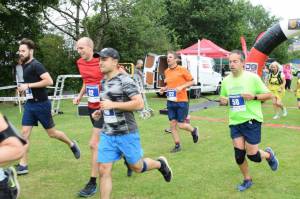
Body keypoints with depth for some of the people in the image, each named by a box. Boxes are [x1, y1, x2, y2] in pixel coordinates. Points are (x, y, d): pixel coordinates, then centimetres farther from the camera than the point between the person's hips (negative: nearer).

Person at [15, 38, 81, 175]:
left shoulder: (36, 65, -17)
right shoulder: (24, 66, 9)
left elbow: (49, 81, -28)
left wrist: (28, 85, -25)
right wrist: (23, 88, 9)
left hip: (41, 104, -7)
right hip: (29, 104, 8)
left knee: (52, 133, 6)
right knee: (25, 133, 0)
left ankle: (72, 144, 32)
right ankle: (23, 165, 5)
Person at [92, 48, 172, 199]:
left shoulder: (125, 81, -14)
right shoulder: (103, 82, 10)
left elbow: (139, 104, -23)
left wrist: (112, 105, -25)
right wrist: (100, 112, 5)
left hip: (126, 134, -6)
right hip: (107, 134, 6)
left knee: (137, 167, 12)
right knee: (103, 171, 1)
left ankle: (160, 164, 41)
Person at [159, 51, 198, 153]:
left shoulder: (182, 70, -8)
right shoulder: (166, 72, 8)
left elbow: (192, 81, -3)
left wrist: (181, 87, -17)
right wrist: (164, 88, 2)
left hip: (182, 101, -5)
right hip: (170, 101, 5)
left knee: (180, 125, -3)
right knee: (172, 124, 4)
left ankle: (194, 130, 29)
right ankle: (177, 145, 18)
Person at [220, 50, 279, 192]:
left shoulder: (252, 77, -11)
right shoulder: (226, 80, 3)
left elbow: (269, 95, -5)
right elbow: (223, 98, 18)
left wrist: (254, 96, -22)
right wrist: (223, 101, -5)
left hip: (251, 121, -4)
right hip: (235, 122, 4)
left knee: (252, 155, -2)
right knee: (239, 154, 4)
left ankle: (268, 154, 33)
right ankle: (247, 180, 27)